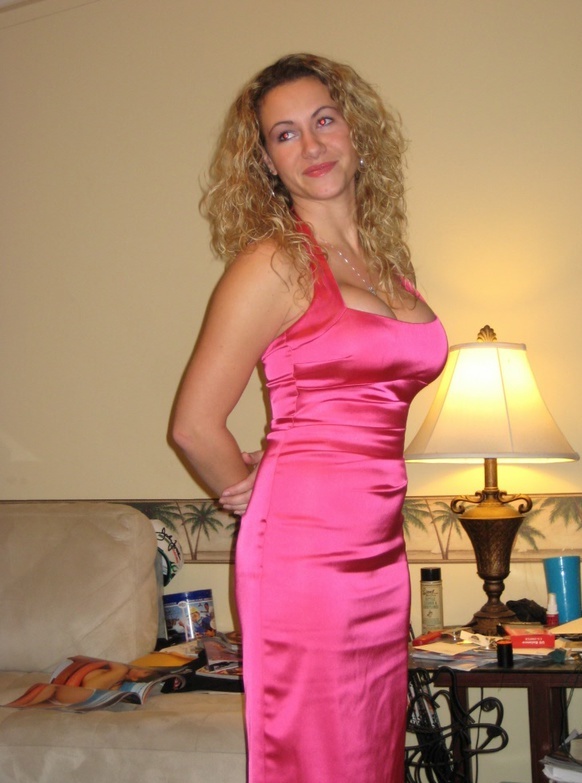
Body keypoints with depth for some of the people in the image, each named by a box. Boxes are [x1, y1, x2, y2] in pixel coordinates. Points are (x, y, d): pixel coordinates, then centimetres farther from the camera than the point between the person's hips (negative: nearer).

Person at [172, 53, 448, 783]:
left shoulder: (388, 256, 12)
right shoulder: (273, 263, -8)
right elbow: (195, 424, -10)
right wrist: (255, 496, 6)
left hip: (380, 550, 7)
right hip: (305, 546, -6)